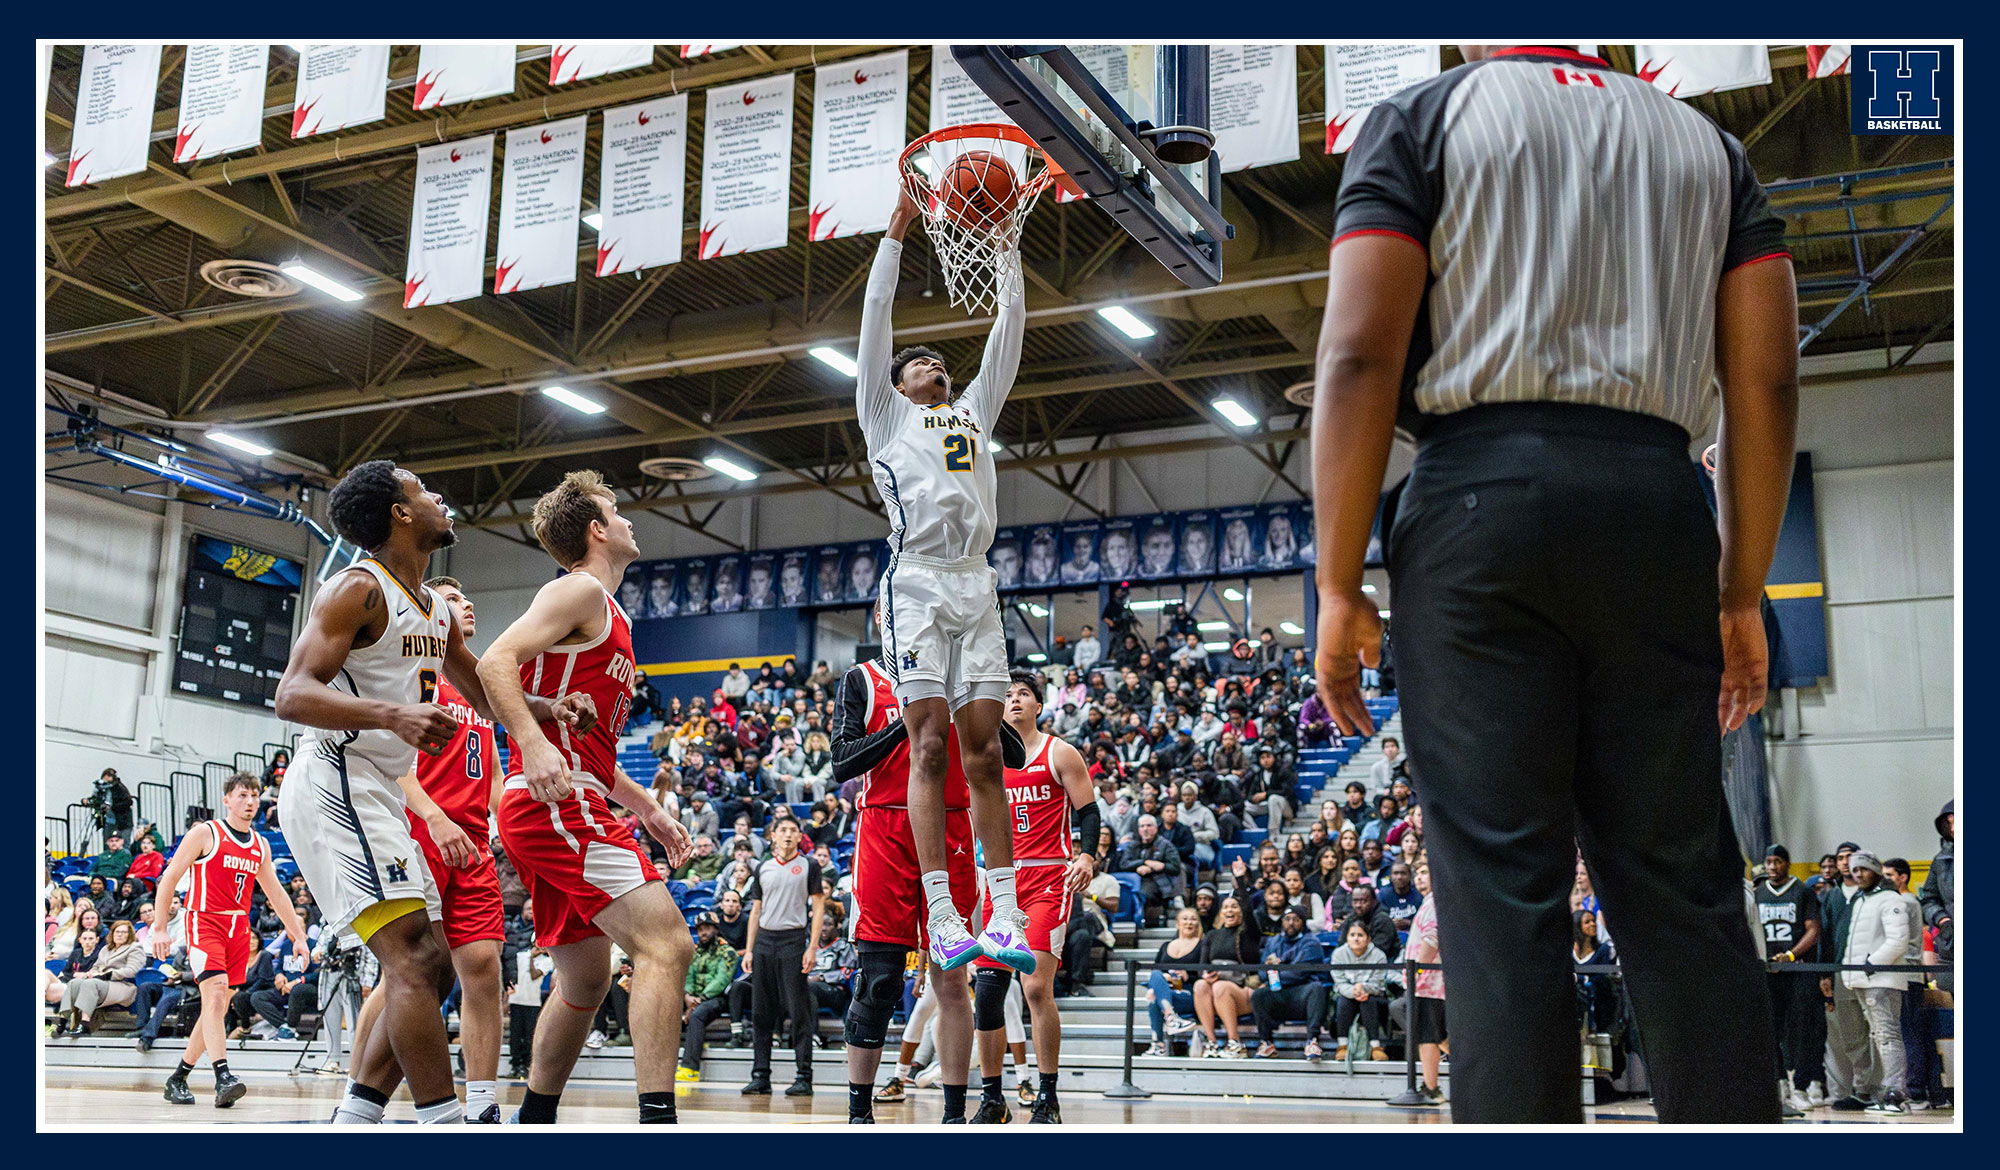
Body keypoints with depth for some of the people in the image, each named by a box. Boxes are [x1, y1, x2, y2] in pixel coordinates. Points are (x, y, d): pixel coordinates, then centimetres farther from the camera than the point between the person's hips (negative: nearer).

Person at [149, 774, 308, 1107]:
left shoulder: (260, 845, 14)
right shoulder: (205, 834, -3)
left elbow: (276, 894, 21)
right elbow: (168, 880, -4)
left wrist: (298, 936, 16)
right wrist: (160, 928, -11)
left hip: (239, 929, 6)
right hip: (205, 922, -6)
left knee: (219, 1006, 7)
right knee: (215, 994, -22)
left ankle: (177, 1080, 18)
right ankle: (223, 1077, -29)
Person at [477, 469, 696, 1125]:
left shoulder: (608, 616, 27)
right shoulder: (581, 591, -3)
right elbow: (495, 662, -17)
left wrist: (647, 809, 26)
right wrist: (534, 743, -31)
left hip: (565, 811, 11)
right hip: (559, 806, -11)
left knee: (585, 984, 18)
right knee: (665, 942, -20)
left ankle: (534, 1123, 26)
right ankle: (657, 1118, -28)